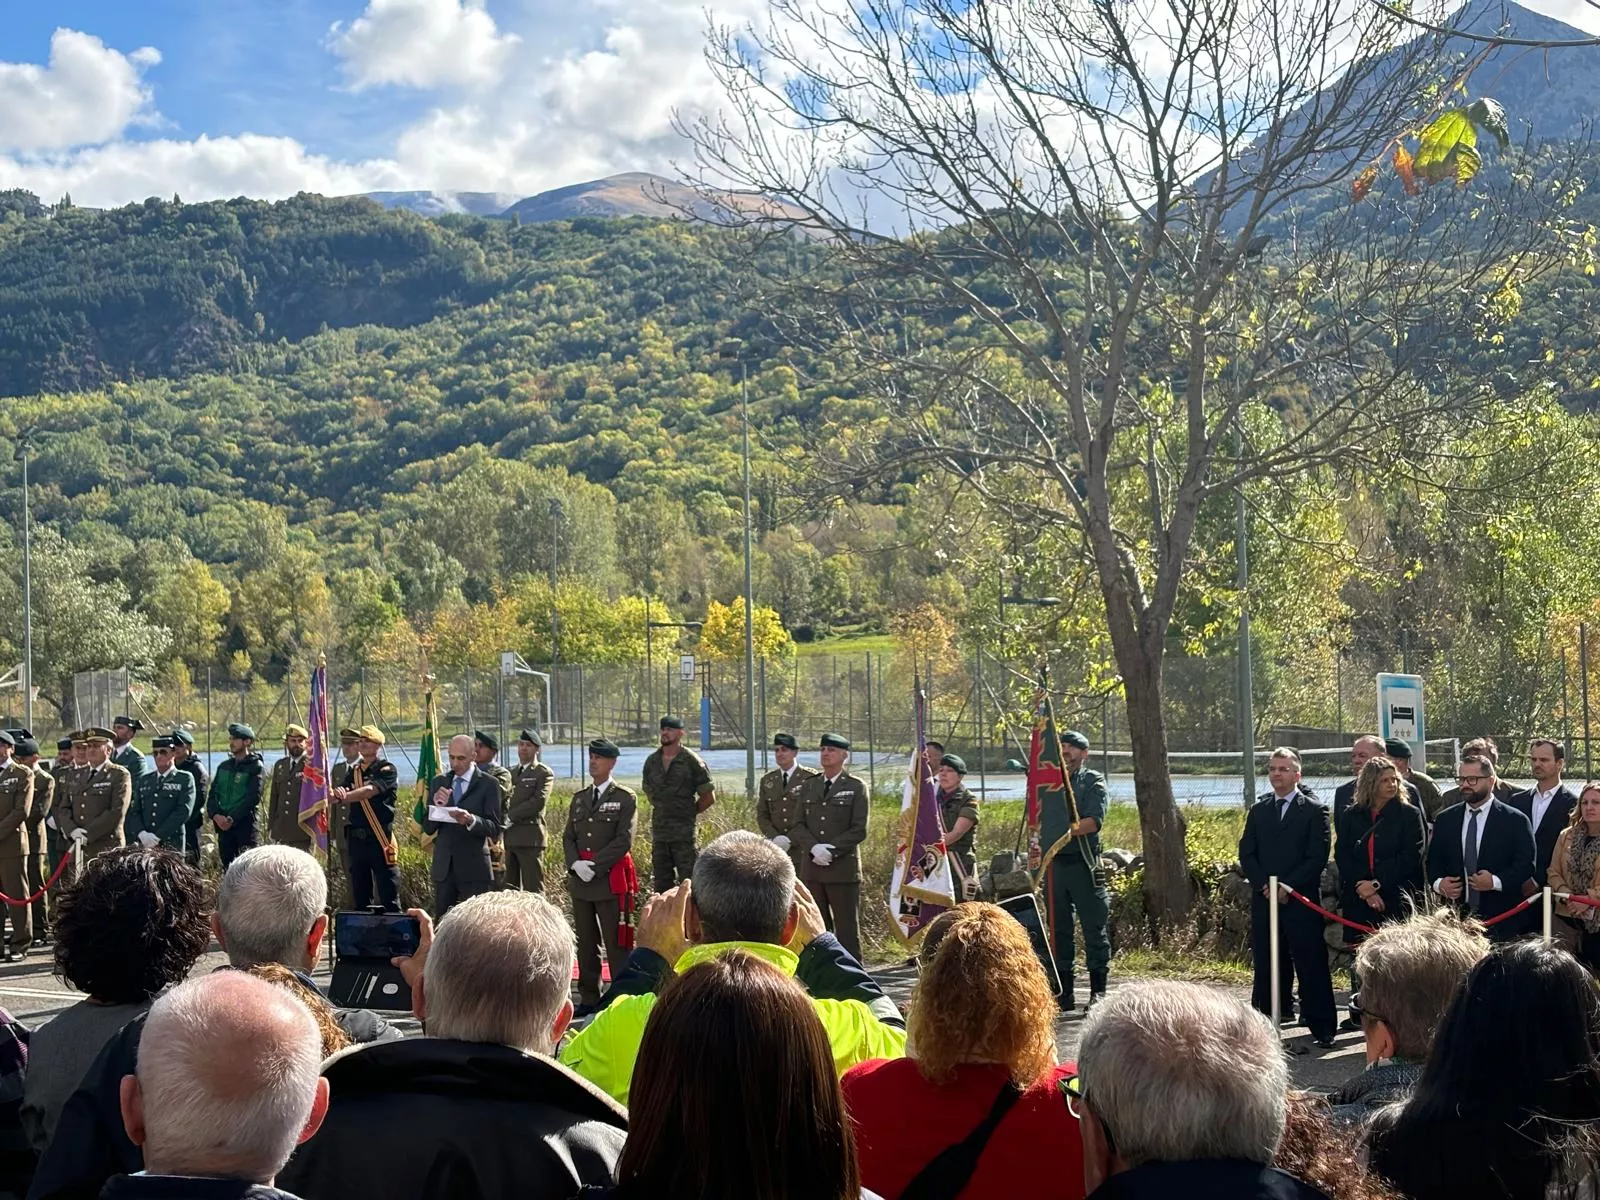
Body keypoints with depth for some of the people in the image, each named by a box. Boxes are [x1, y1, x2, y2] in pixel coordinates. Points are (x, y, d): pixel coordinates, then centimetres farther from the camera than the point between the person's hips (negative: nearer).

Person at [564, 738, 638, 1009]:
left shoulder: (625, 798, -2)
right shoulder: (579, 797, 16)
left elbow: (624, 840, -10)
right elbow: (568, 837, 13)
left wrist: (594, 865, -15)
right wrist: (575, 864, -6)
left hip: (610, 880, -6)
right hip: (580, 881, 6)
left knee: (615, 942, -6)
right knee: (586, 943, 10)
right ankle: (588, 999, 17)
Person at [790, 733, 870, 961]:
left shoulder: (857, 787, 1)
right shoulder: (808, 786, 14)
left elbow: (859, 830, -5)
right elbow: (798, 825, 9)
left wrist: (830, 850, -14)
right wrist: (814, 847, -10)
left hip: (843, 868, -4)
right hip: (811, 867, 4)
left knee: (847, 927, -1)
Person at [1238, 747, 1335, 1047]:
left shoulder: (1314, 811, 1)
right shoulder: (1258, 810, 14)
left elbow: (1318, 857, -6)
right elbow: (1246, 854, 9)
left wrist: (1288, 886, -13)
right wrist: (1264, 885, -7)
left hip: (1301, 901, -4)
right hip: (1264, 899, 4)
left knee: (1311, 966, -2)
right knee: (1267, 966, 6)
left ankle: (1321, 1027, 3)